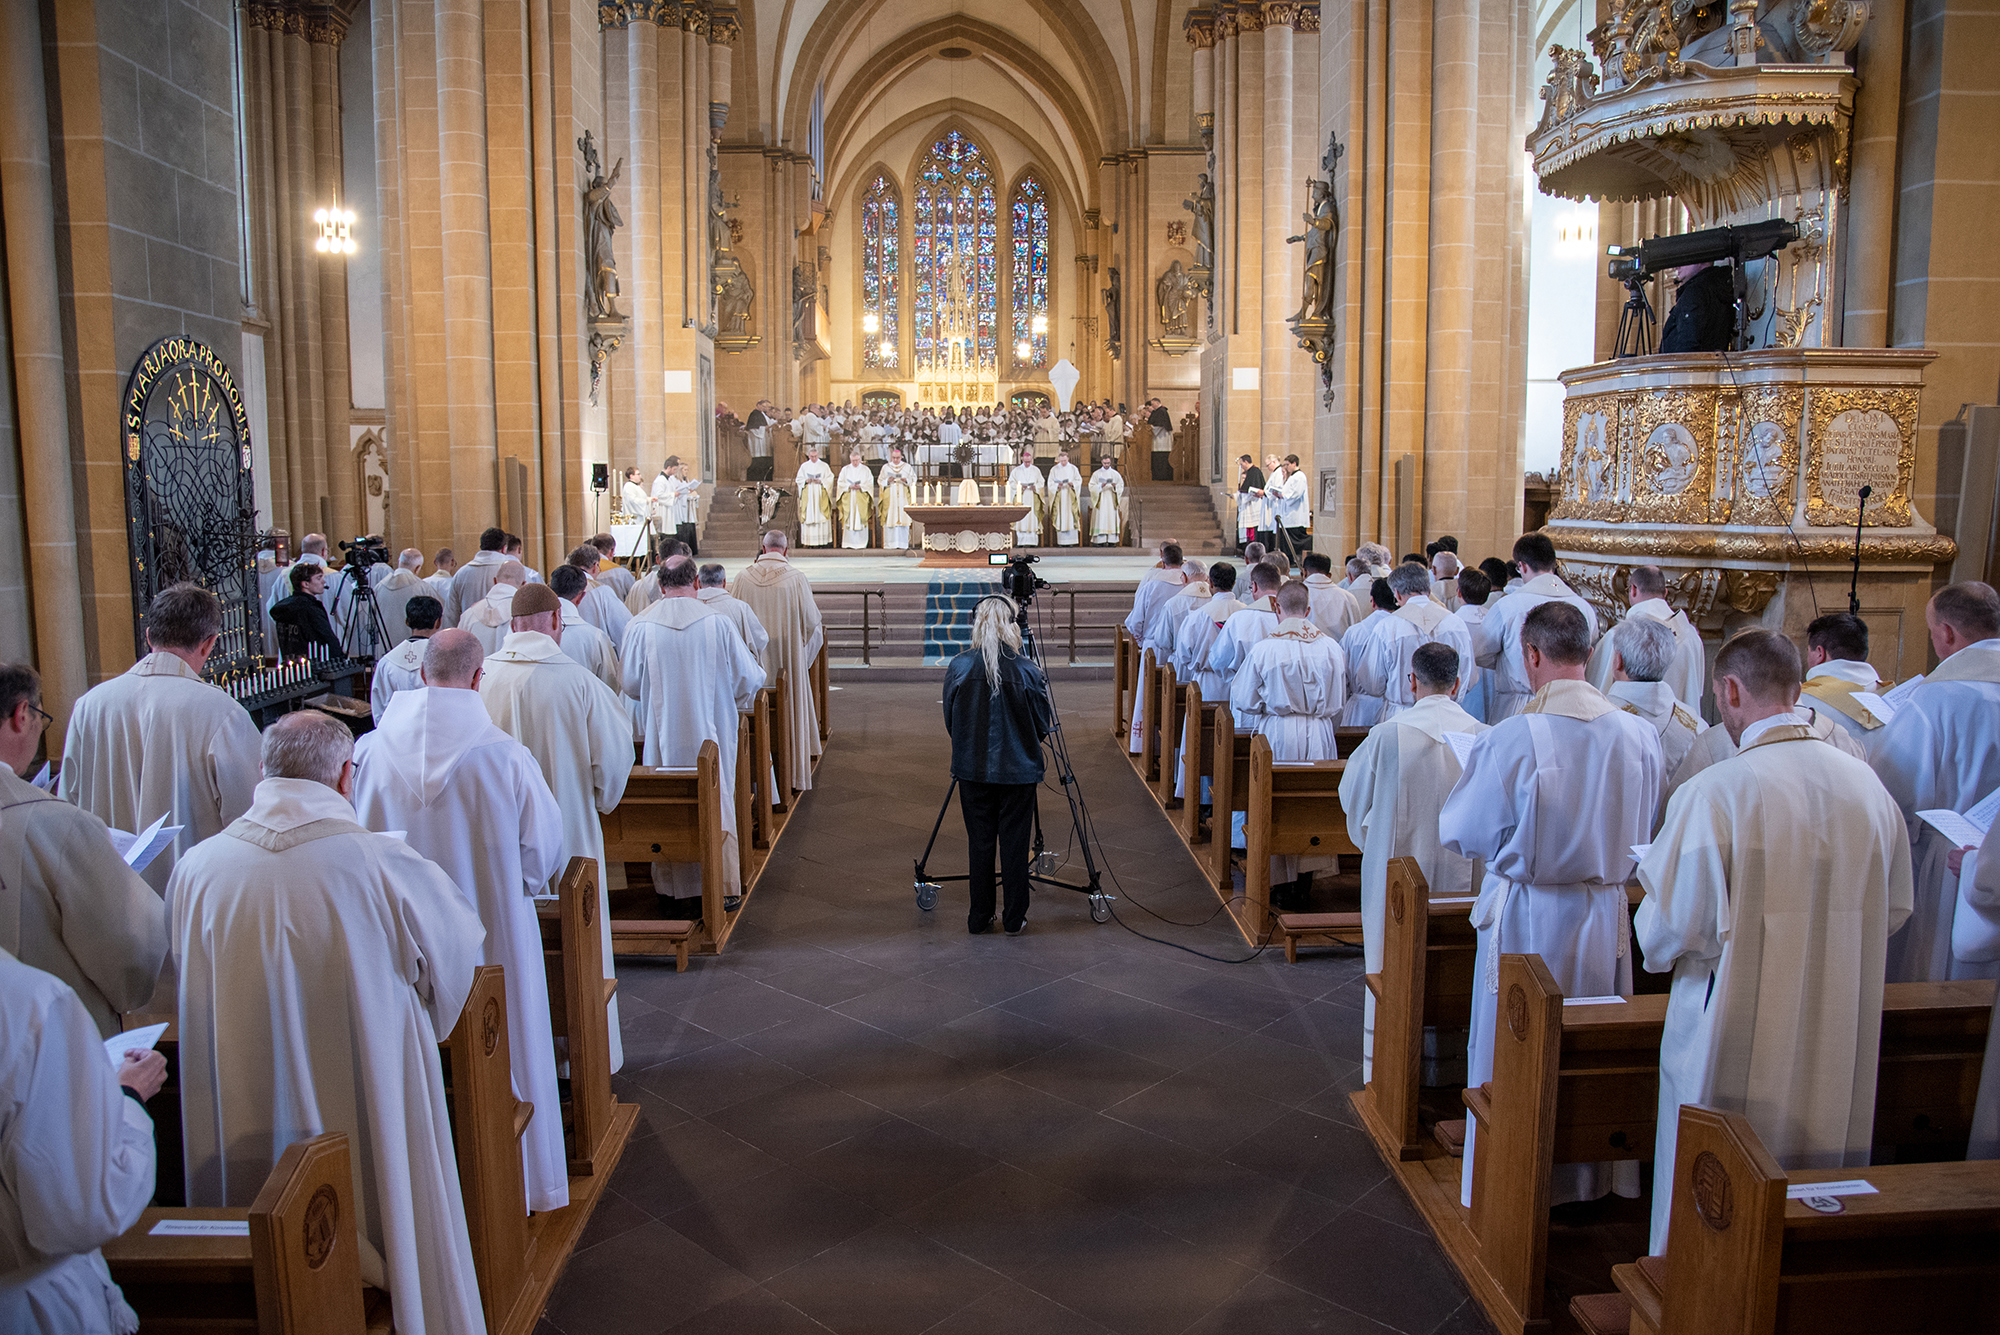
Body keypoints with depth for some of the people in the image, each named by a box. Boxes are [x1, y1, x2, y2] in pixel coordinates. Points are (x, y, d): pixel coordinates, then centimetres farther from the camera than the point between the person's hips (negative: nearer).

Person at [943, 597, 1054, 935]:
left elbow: (950, 721, 4)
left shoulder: (958, 667, -7)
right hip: (1018, 770, -1)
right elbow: (1043, 726, -3)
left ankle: (979, 918, 18)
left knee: (979, 842, 11)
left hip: (972, 769, 2)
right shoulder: (1028, 671, -12)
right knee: (1014, 843, 8)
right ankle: (1014, 918, 16)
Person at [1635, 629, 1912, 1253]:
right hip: (1837, 1041, 5)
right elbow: (1894, 910, 10)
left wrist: (1653, 941, 5)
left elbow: (1675, 927, -17)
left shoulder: (1714, 792, -20)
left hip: (1736, 1041, -5)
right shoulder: (1867, 785, -2)